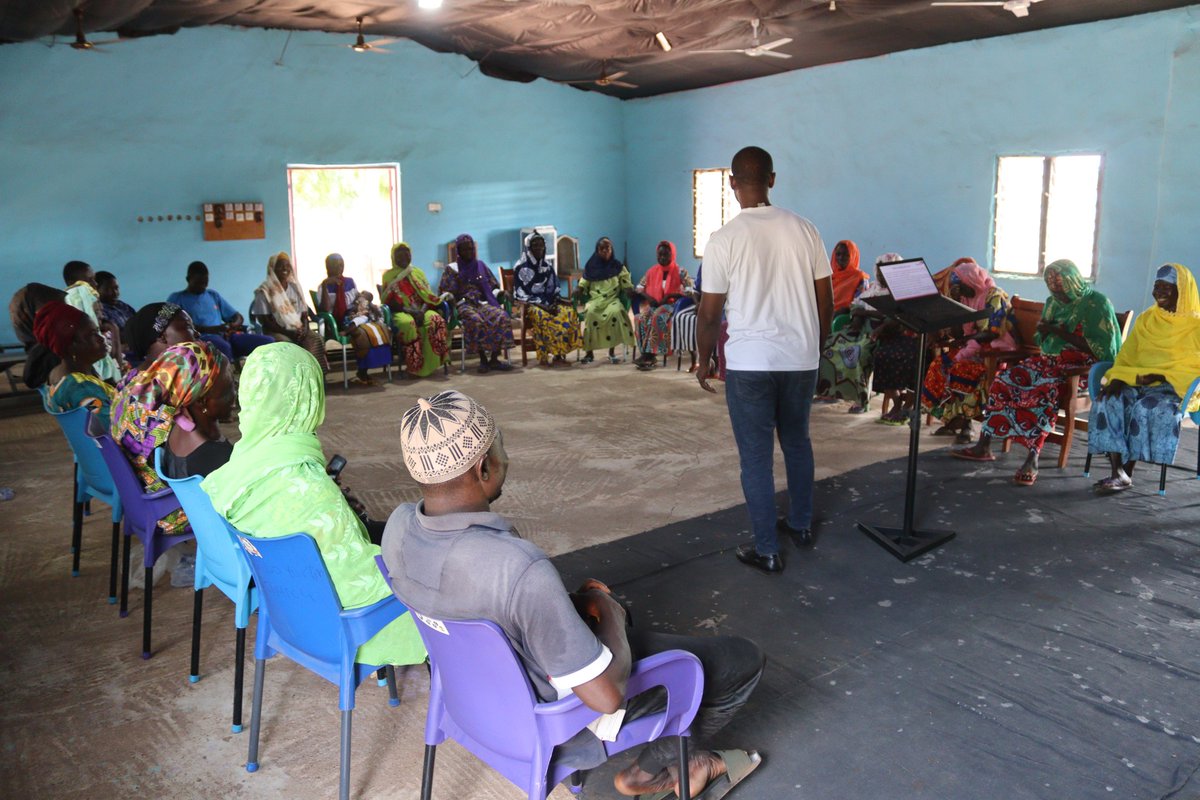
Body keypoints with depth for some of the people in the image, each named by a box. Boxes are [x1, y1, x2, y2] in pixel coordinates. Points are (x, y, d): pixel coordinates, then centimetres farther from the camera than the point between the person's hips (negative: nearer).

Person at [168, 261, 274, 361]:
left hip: (225, 336, 6)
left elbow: (238, 317, 27)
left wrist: (234, 325, 1)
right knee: (223, 347, -44)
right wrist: (210, 329, -17)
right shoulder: (176, 298, 14)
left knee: (268, 341, -20)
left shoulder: (213, 295, 29)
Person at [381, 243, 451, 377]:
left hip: (421, 310, 3)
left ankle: (432, 363, -28)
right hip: (401, 312, -3)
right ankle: (414, 366, -33)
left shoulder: (418, 272, 18)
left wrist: (422, 311, -14)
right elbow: (390, 301, -3)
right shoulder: (388, 275, 9)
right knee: (408, 324, -41)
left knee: (436, 320, -33)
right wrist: (410, 311, -17)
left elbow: (428, 296, 8)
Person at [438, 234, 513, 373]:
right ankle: (483, 359, -31)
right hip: (464, 304, -3)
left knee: (502, 317, -28)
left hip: (483, 303, 3)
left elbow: (493, 286, 22)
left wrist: (501, 293, 1)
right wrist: (449, 297, -18)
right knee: (476, 320, -38)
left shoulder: (480, 266, 21)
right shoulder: (452, 270, 11)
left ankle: (494, 359, -26)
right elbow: (444, 291, 5)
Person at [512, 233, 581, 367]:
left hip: (547, 302, 5)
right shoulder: (521, 267, -5)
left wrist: (556, 302, -8)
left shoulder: (548, 266, 12)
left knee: (568, 312, -24)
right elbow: (520, 294, -12)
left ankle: (559, 354, -25)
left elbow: (553, 289, 15)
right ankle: (543, 356, -29)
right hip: (528, 305, -5)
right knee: (542, 316, -38)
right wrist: (541, 305, -22)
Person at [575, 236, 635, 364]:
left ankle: (612, 351, -25)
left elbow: (628, 287, 5)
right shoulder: (591, 267, 11)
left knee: (615, 312, -36)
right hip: (595, 299, 1)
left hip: (613, 299, -1)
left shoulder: (618, 267, 8)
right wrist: (577, 292, -12)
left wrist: (631, 291, -19)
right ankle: (589, 352, -26)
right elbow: (582, 286, 10)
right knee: (590, 313, -35)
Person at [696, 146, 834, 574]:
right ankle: (801, 524, 38)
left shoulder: (724, 239, -10)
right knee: (797, 442, 23)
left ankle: (767, 551, 14)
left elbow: (709, 313, -6)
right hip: (801, 359, 4)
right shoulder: (804, 229, 0)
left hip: (749, 365, -4)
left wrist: (704, 360, 8)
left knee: (756, 457, 6)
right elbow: (825, 301, 6)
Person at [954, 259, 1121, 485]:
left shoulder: (1097, 304, -7)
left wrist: (1060, 332, -17)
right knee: (1003, 380, -11)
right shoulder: (1053, 302, 15)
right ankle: (984, 446, -10)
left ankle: (1032, 460, -36)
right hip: (1049, 361, 7)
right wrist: (1043, 331, -2)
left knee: (1046, 391, -35)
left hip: (1080, 367, -7)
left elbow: (1099, 348, -16)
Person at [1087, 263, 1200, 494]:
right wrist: (1117, 378, -9)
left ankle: (1127, 473, -23)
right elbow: (1126, 356, 11)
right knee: (1108, 401, -27)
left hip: (1175, 386, -4)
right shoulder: (1146, 319, 17)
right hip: (1136, 382, 4)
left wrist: (1157, 375, -21)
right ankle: (1117, 472, -32)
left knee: (1146, 408, -35)